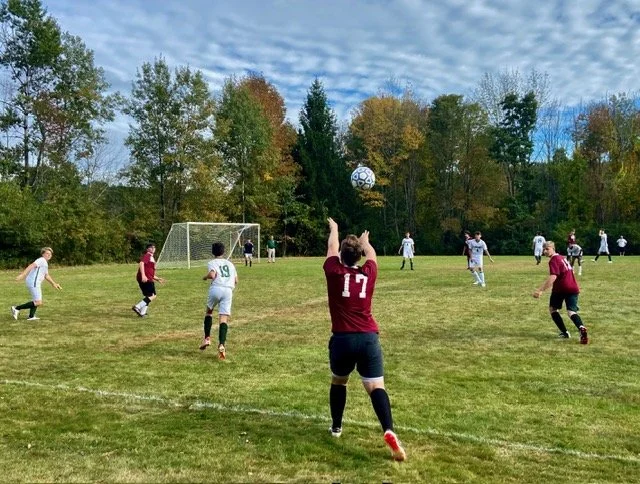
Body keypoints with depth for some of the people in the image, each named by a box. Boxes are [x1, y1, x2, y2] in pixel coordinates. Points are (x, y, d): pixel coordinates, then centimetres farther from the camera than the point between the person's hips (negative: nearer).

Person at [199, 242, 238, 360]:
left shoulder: (212, 263, 9)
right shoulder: (230, 263, 23)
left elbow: (212, 275, -12)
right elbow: (236, 281, 20)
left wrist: (205, 277, 8)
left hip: (216, 289, -2)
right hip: (228, 290, 2)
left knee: (209, 311, 24)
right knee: (224, 318, -5)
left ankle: (207, 338, 18)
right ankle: (221, 345, -21)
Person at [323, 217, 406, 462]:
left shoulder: (334, 271, -2)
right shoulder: (368, 273, 4)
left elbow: (332, 247, 18)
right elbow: (371, 253, 27)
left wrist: (333, 229, 38)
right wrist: (364, 241, 49)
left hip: (342, 339, 0)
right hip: (368, 339, 1)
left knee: (338, 381, 23)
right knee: (376, 387, -4)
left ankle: (336, 427, 35)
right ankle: (389, 431, -24)